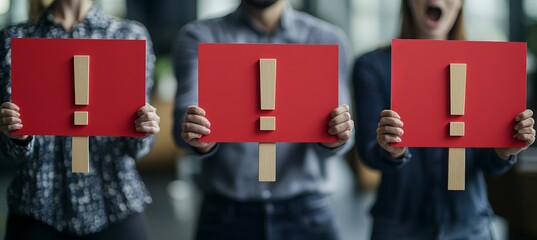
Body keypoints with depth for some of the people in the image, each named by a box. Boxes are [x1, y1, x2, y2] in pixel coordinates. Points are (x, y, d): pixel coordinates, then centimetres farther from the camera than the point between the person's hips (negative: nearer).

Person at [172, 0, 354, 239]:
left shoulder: (328, 40, 3)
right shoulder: (199, 37, -1)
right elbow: (187, 113, -16)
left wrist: (335, 136, -30)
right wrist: (200, 140, -38)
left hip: (305, 213, 1)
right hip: (226, 216, -1)